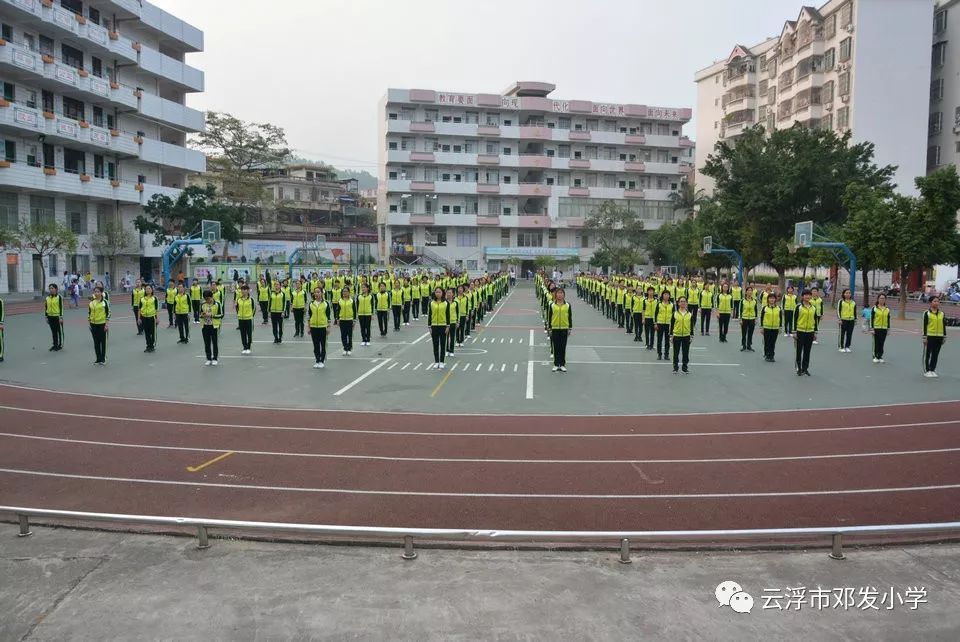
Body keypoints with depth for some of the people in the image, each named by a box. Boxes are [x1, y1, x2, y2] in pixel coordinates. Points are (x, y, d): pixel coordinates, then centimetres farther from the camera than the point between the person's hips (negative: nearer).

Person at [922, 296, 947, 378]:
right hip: (930, 336, -4)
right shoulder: (927, 313, -4)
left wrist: (944, 337, 11)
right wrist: (924, 337, -9)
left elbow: (944, 326, 13)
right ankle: (926, 371, 8)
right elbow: (924, 326, -5)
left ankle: (933, 370, 18)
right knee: (927, 354, 1)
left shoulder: (942, 313, 10)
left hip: (939, 337, 4)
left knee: (935, 354, 9)